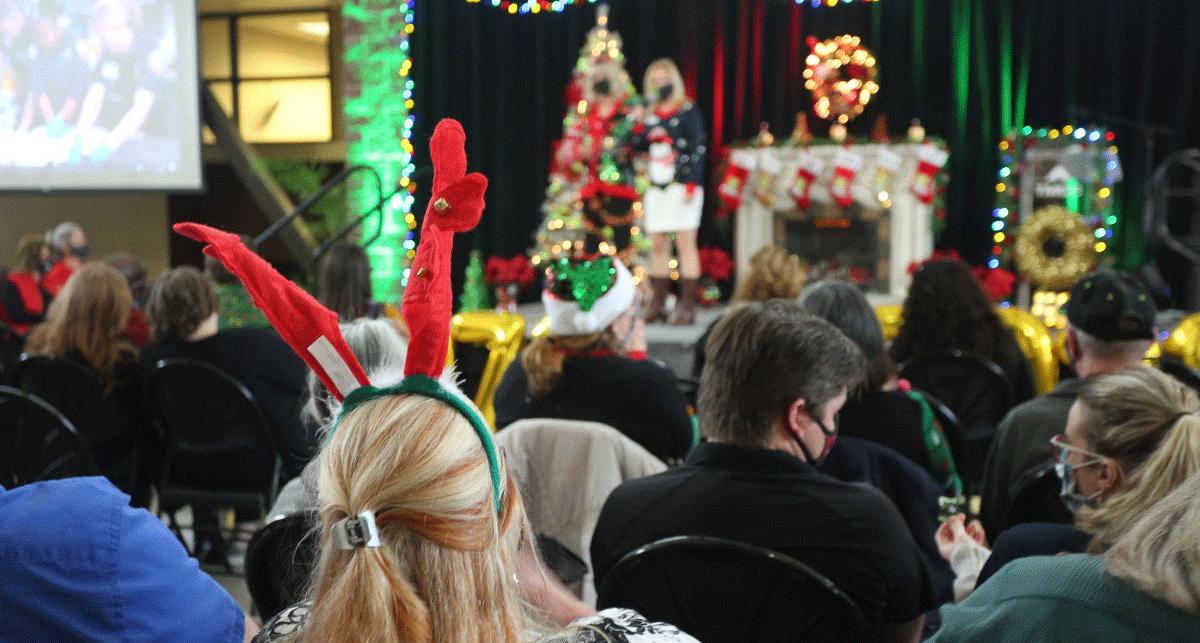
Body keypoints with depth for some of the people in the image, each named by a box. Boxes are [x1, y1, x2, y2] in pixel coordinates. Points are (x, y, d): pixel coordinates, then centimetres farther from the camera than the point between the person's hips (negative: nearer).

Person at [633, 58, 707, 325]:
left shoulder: (688, 110, -2)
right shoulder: (650, 114, 15)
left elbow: (698, 147, -7)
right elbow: (638, 147, 16)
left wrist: (692, 182, -15)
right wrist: (638, 124, 0)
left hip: (682, 185, -6)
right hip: (656, 187, 6)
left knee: (685, 243, -7)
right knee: (657, 245, 6)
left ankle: (687, 304, -7)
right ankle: (658, 304, 11)